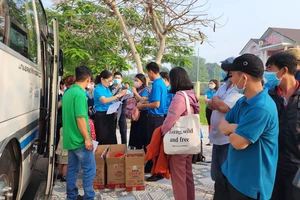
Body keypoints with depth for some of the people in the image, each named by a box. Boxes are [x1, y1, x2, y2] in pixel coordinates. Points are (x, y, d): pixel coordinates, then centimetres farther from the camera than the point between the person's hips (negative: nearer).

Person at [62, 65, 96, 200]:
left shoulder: (68, 92, 10)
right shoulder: (80, 93, -18)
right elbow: (80, 118, -22)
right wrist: (87, 138, -18)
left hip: (70, 139, 9)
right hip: (80, 140, -9)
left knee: (72, 168, 15)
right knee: (89, 169, 1)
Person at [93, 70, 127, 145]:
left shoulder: (107, 88, 10)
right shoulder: (98, 89, -12)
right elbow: (104, 100, -30)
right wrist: (118, 96, -34)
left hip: (110, 115, 8)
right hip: (101, 116, -8)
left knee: (111, 139, 13)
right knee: (103, 140, -1)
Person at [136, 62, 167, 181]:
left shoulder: (156, 85, -18)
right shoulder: (161, 83, 12)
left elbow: (156, 104, -24)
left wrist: (143, 106, -12)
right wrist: (145, 104, 21)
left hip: (155, 117, -10)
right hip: (158, 116, 10)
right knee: (152, 142, 18)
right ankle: (150, 167, 30)